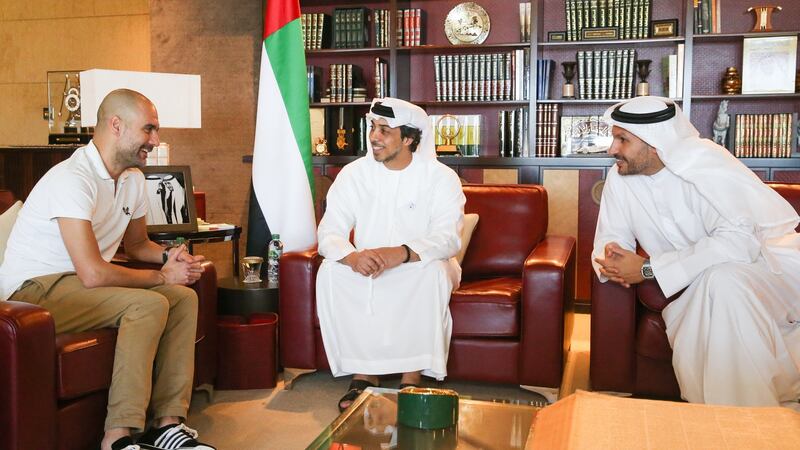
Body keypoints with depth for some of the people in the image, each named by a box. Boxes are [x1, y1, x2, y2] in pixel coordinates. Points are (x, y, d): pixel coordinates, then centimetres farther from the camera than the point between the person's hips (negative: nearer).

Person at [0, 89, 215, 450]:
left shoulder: (133, 177, 7)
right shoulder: (73, 179, -22)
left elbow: (136, 245, 20)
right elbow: (93, 274, -28)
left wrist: (169, 256, -2)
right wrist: (163, 276, -16)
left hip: (78, 283, 9)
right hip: (34, 291, -9)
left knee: (184, 297, -7)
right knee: (149, 304, -28)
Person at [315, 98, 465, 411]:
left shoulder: (441, 177, -9)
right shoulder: (354, 174, -2)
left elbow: (448, 238, -21)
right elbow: (329, 232, -9)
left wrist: (401, 253, -41)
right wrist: (352, 256, -34)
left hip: (419, 268, -2)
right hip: (364, 267, 3)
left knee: (433, 271, -36)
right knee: (330, 271, -27)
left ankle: (412, 378, -25)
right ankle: (363, 373, -19)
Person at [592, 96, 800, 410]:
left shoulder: (701, 159, -20)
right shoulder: (619, 178, -1)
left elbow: (738, 239, -31)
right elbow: (610, 238, 5)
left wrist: (647, 269, -30)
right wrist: (612, 259, -22)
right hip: (694, 289, 5)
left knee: (720, 281, -36)